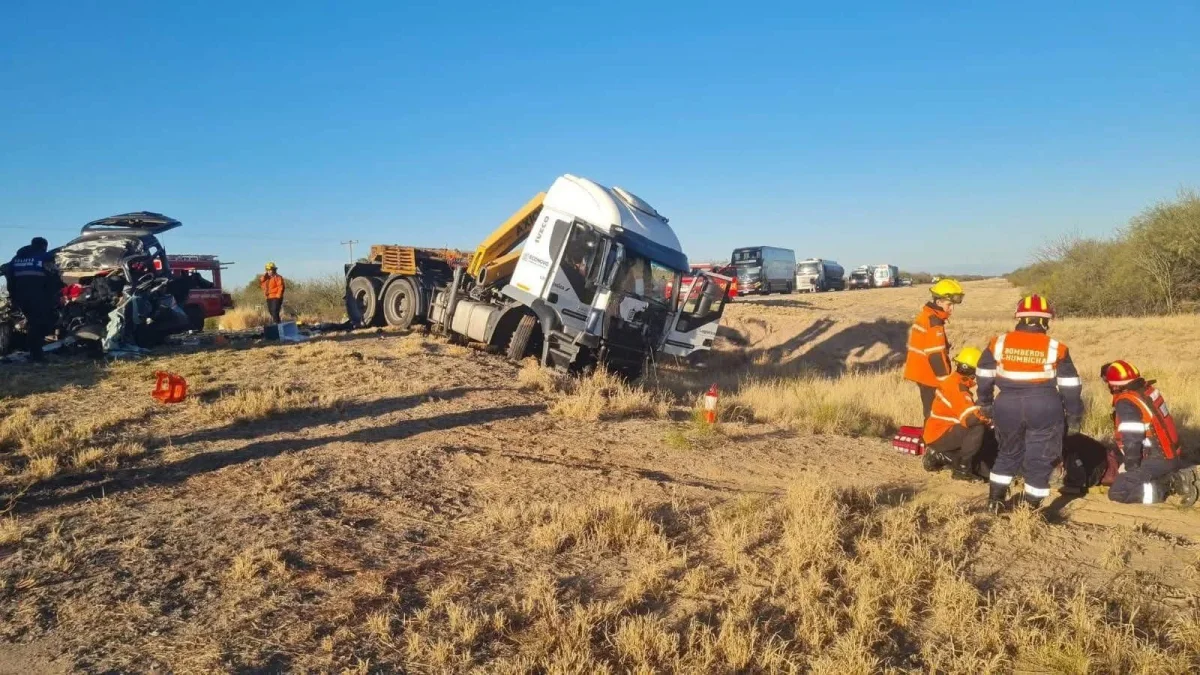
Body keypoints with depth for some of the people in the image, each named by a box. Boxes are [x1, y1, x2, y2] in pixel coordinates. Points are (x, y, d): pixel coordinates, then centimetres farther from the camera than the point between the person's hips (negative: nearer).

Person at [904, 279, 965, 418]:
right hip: (928, 373, -10)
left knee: (931, 409, 18)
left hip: (921, 371, 10)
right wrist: (945, 379, -22)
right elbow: (935, 354, -25)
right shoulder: (934, 322, -20)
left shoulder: (925, 315, 12)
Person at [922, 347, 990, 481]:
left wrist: (982, 411, 3)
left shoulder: (955, 381, 10)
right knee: (978, 428, -25)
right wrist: (988, 418, -14)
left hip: (938, 432, 10)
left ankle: (938, 456, 17)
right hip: (940, 435, -10)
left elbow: (968, 409, 19)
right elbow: (971, 418, -31)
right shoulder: (957, 388, -21)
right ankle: (962, 469, -17)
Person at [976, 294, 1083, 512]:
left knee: (1008, 453, 22)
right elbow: (1070, 387, 2)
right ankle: (1031, 509, 12)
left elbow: (984, 378, 10)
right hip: (1044, 409, -2)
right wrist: (1074, 416, 13)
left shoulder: (998, 343, 1)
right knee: (1039, 459, 9)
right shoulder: (1055, 349, -4)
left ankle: (995, 500, 24)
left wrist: (986, 404, 24)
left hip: (1008, 407, 2)